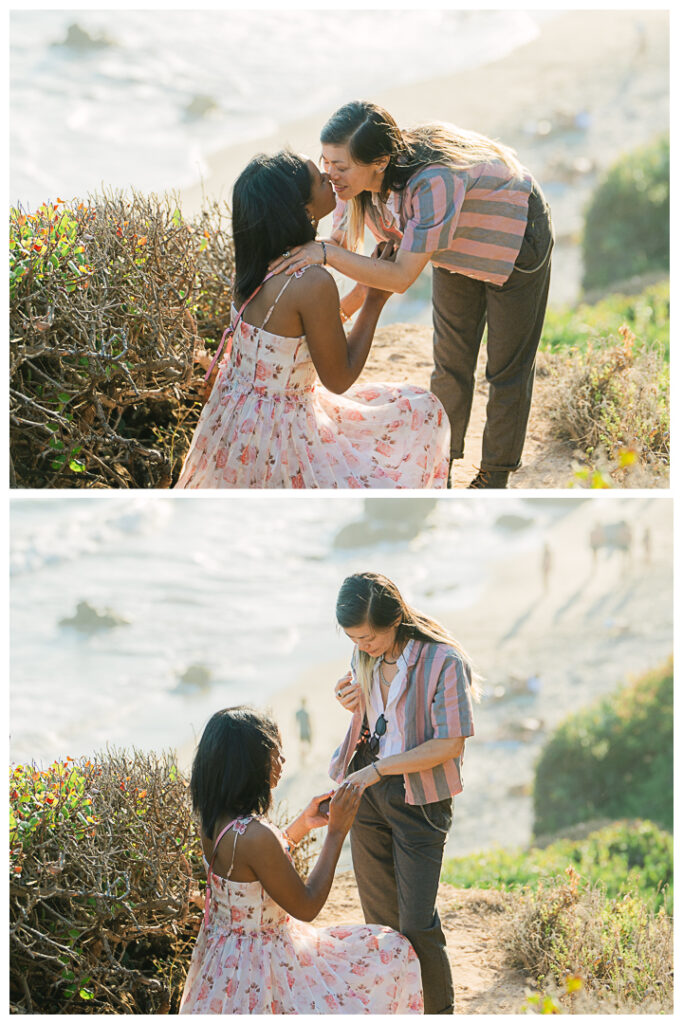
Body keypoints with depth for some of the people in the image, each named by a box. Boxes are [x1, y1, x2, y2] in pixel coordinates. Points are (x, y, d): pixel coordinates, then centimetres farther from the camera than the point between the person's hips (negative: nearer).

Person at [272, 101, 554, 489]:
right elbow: (341, 240, -8)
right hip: (457, 246, 6)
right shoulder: (363, 177, -25)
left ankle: (495, 477, 25)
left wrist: (325, 253, -51)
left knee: (508, 367, 7)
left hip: (516, 237, -6)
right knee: (450, 362, 16)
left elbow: (402, 277, -46)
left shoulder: (433, 180, -46)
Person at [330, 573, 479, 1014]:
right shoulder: (366, 656, 2)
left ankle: (439, 1010, 13)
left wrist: (378, 769, -21)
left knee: (417, 922, -6)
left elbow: (451, 745, -20)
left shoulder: (443, 662, -19)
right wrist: (354, 704, -4)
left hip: (420, 799, -6)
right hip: (369, 793, 6)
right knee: (380, 916, 12)